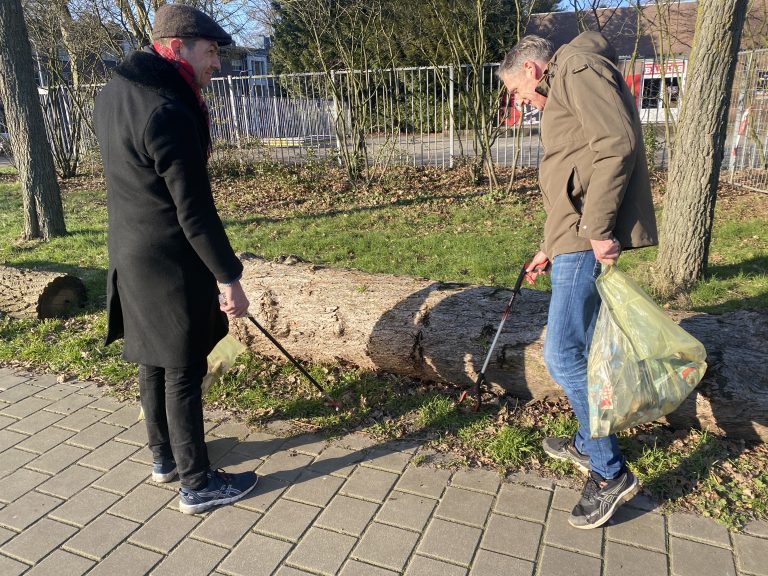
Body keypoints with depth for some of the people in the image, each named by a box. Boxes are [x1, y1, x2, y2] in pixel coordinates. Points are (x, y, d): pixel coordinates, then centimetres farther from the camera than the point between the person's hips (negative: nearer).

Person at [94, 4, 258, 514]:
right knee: (183, 372, 2)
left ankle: (166, 456, 38)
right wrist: (229, 277, -18)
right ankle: (197, 485, 17)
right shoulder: (168, 113, -23)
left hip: (133, 256, 9)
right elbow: (194, 210, -23)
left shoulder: (114, 94, 8)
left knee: (154, 360, 19)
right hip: (171, 265, -9)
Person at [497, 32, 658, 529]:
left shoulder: (576, 65, -4)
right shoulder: (563, 97, 26)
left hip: (592, 242, -10)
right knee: (579, 350, 17)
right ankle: (589, 446, 32)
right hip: (579, 240, 10)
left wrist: (596, 229, -21)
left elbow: (617, 143, -20)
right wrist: (551, 248, 29)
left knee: (563, 355, -9)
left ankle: (611, 473, 5)